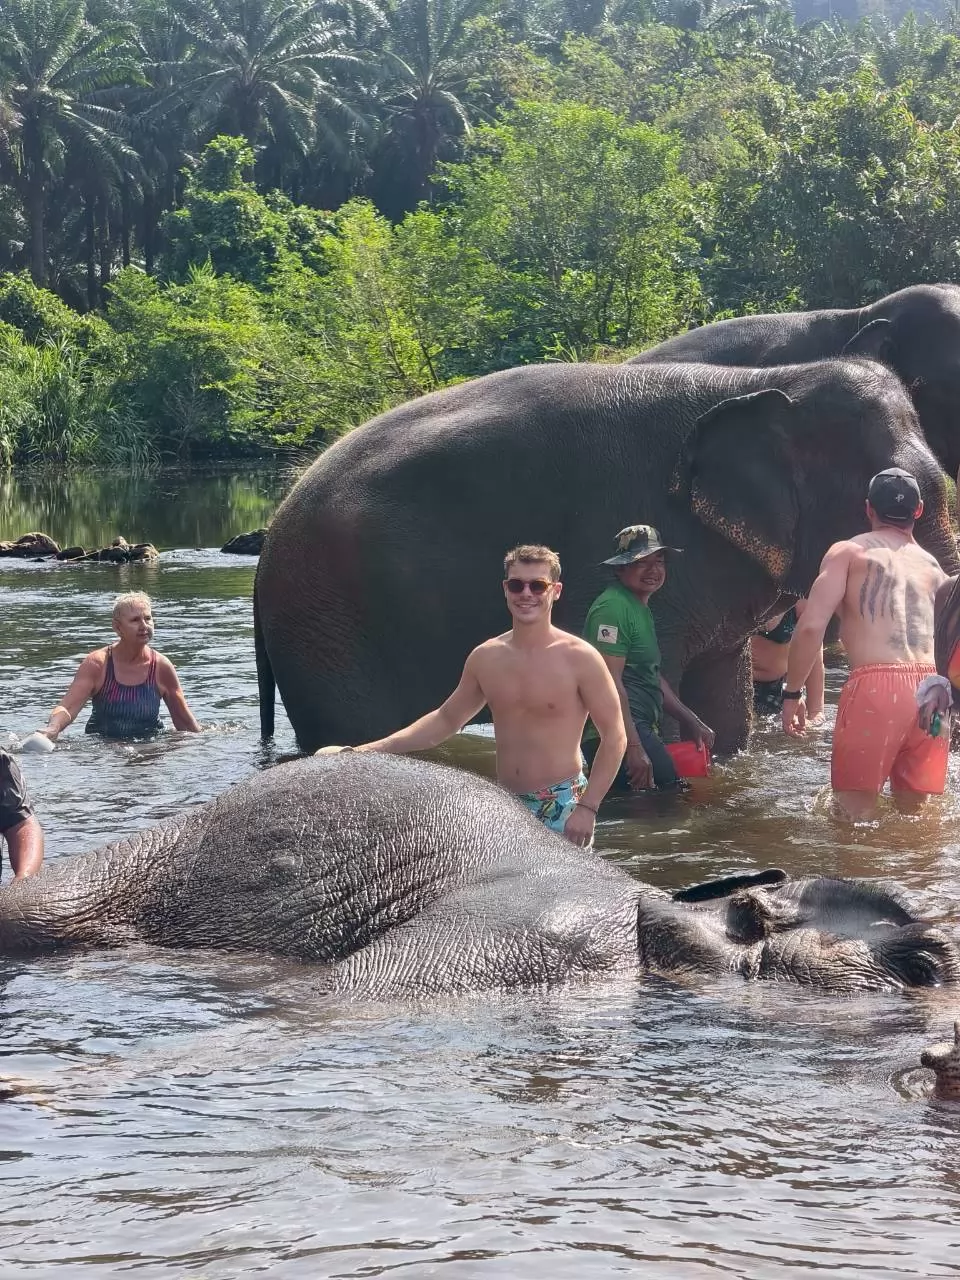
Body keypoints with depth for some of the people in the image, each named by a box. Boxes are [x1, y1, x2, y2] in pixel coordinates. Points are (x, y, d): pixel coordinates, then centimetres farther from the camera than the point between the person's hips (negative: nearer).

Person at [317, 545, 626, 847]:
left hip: (562, 811, -5)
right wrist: (367, 750, 11)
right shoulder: (485, 658, 6)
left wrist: (587, 807, -14)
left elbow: (614, 736, -7)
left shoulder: (579, 658, -9)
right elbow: (446, 719, 19)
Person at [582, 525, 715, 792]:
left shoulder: (641, 609, 22)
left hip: (640, 729, 11)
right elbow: (609, 681, -20)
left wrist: (692, 722, 27)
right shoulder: (614, 607, -12)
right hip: (618, 736, -11)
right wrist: (633, 747, -25)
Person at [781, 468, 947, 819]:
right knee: (913, 811, 17)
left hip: (875, 687, -4)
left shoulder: (849, 552, 10)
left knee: (853, 812, 0)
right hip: (931, 691, 5)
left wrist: (792, 692, 6)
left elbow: (811, 626, -2)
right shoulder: (934, 567, 22)